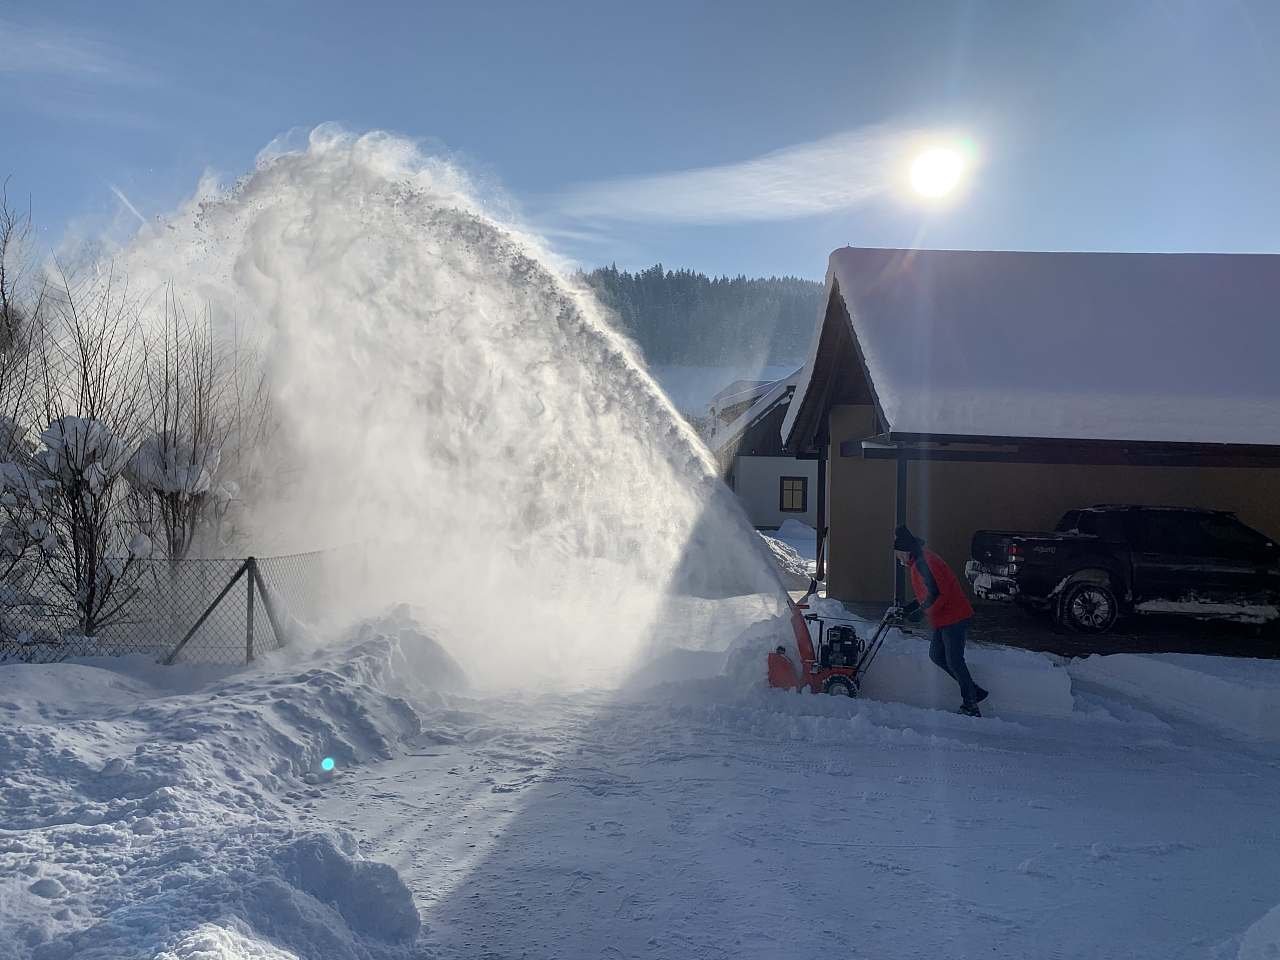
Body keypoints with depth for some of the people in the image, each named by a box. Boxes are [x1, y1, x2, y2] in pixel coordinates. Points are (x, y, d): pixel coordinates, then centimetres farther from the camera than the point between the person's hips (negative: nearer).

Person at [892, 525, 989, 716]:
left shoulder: (924, 562, -20)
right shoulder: (916, 562, 13)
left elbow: (937, 593, -26)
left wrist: (920, 610, -20)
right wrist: (912, 608, 10)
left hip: (953, 617, -11)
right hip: (944, 618, 11)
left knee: (954, 661, -6)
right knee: (936, 655, 15)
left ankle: (971, 706, 3)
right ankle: (974, 691, 21)